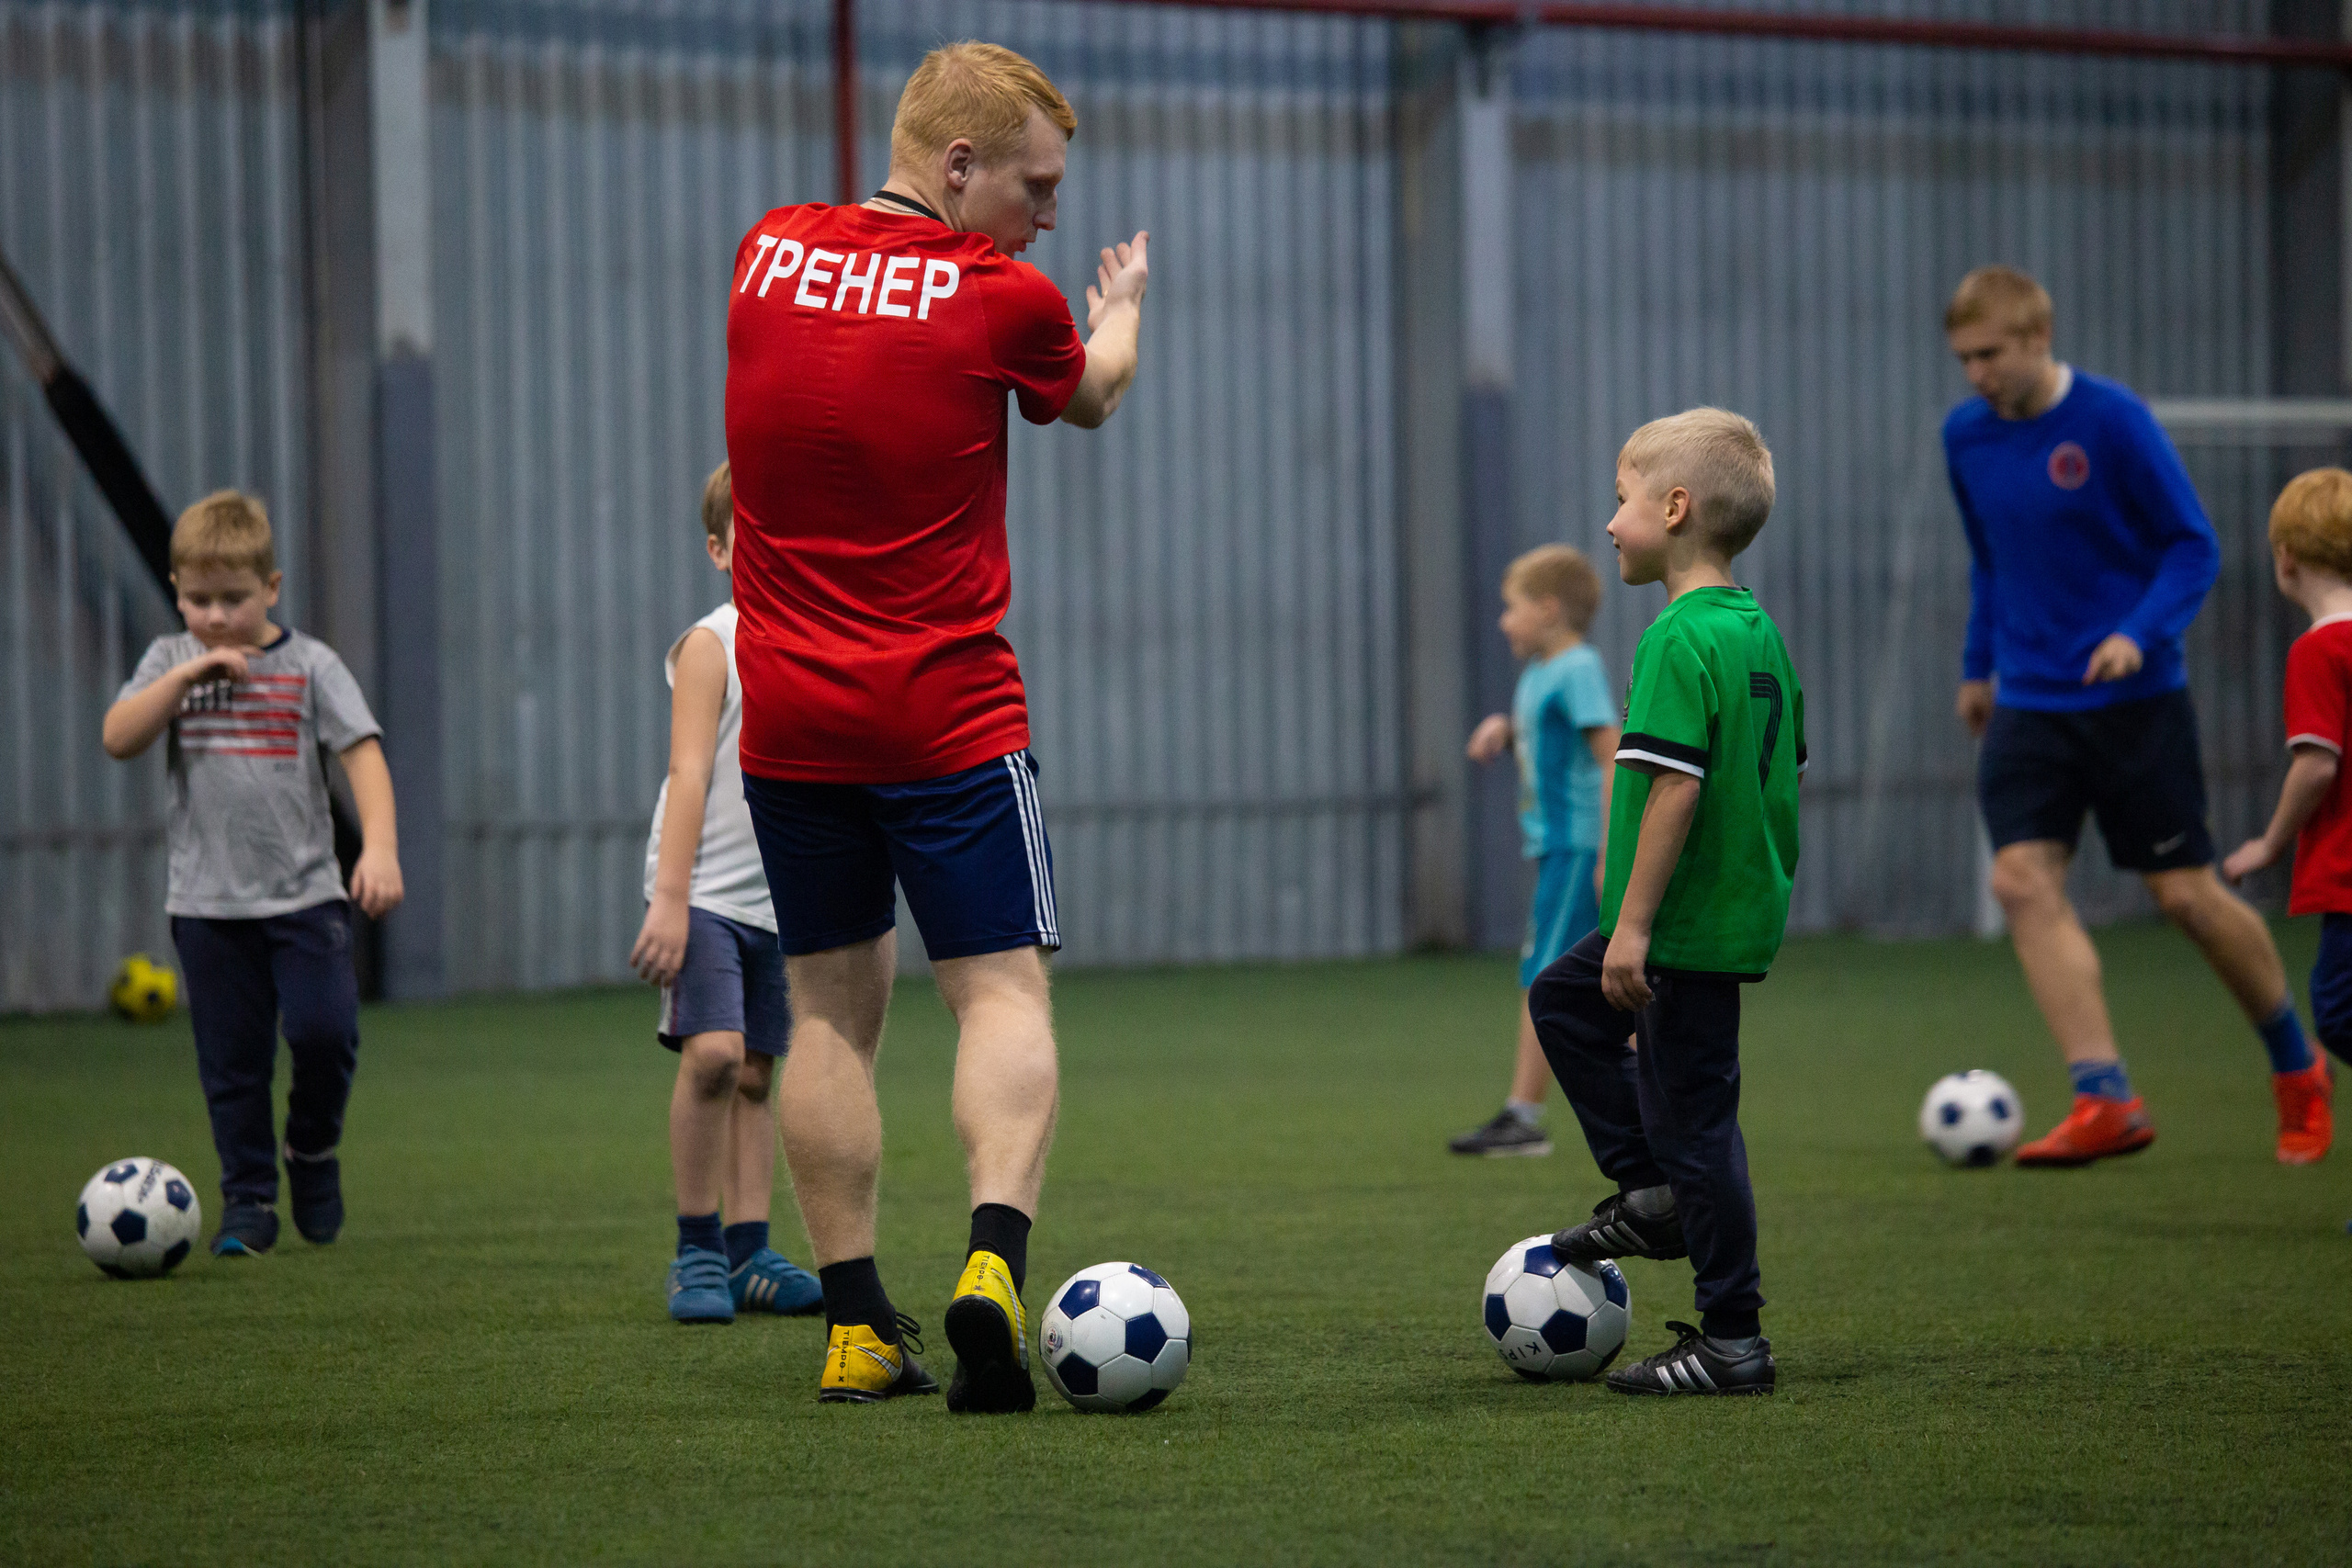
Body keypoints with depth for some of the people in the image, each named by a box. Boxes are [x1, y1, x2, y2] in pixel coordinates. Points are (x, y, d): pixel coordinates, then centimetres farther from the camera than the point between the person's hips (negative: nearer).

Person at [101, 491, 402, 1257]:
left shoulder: (308, 665, 0)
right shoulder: (170, 662, 7)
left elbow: (363, 754, -6)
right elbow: (118, 739, -5)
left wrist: (379, 848, -19)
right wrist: (186, 676, -14)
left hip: (306, 892, -2)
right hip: (207, 899, 2)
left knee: (322, 1029, -15)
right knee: (231, 1062, 3)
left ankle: (313, 1149, 12)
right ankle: (247, 1202, 14)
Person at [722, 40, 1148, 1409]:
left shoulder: (766, 254, 3)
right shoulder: (1003, 299, -10)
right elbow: (1090, 394, 13)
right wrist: (1121, 310, 36)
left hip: (789, 716, 5)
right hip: (948, 715, -4)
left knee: (833, 1005, 10)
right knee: (1003, 989, -1)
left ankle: (858, 1329, 8)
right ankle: (995, 1260, -23)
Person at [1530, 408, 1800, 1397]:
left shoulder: (1679, 638, -18)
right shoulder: (1760, 630, 10)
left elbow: (1676, 787, -24)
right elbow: (1783, 774, 16)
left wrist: (1634, 924, -21)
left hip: (1689, 927, -10)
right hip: (1745, 910, 10)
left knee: (1693, 1111, -2)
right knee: (1563, 1001, 25)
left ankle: (1733, 1343, 3)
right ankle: (1652, 1190, 25)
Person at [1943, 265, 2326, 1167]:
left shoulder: (2113, 420, -13)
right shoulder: (1966, 436, 4)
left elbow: (2193, 546, -9)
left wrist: (2141, 634, -23)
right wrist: (1978, 664, 21)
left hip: (2136, 699, -5)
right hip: (2029, 704, 5)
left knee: (2186, 895, -1)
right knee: (2022, 880, -14)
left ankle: (2295, 1066, 23)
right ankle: (2106, 1101, -16)